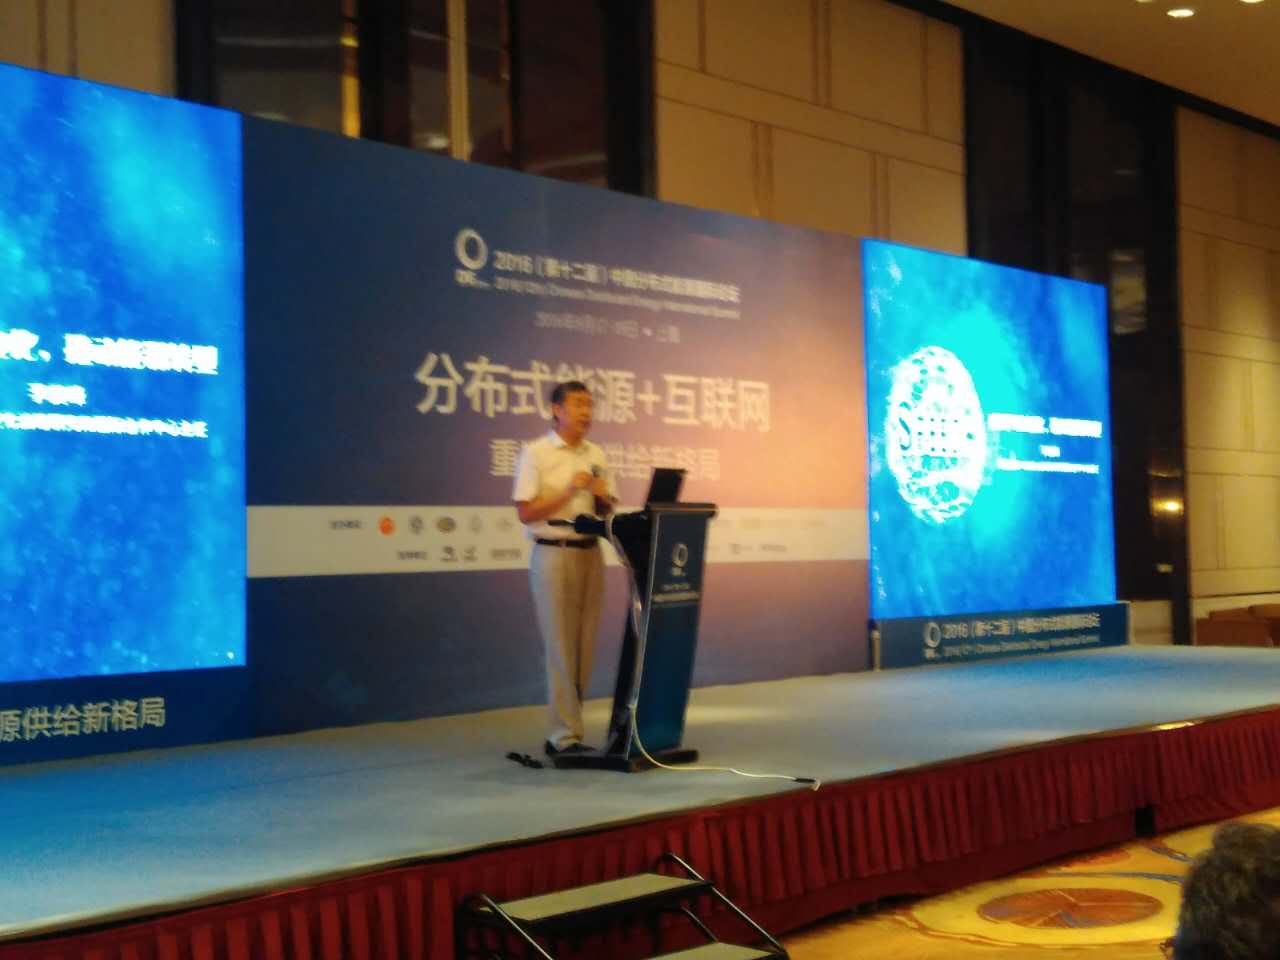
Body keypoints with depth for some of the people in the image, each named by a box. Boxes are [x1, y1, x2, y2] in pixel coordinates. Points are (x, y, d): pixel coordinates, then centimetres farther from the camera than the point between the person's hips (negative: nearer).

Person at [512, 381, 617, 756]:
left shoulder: (596, 455, 12)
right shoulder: (535, 454, -4)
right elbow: (526, 513, -9)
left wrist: (604, 498, -6)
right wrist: (568, 491, -17)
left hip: (591, 553, 6)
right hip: (553, 555, -6)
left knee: (584, 646, 6)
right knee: (560, 648, -6)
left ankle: (563, 730, 14)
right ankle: (564, 736, -2)